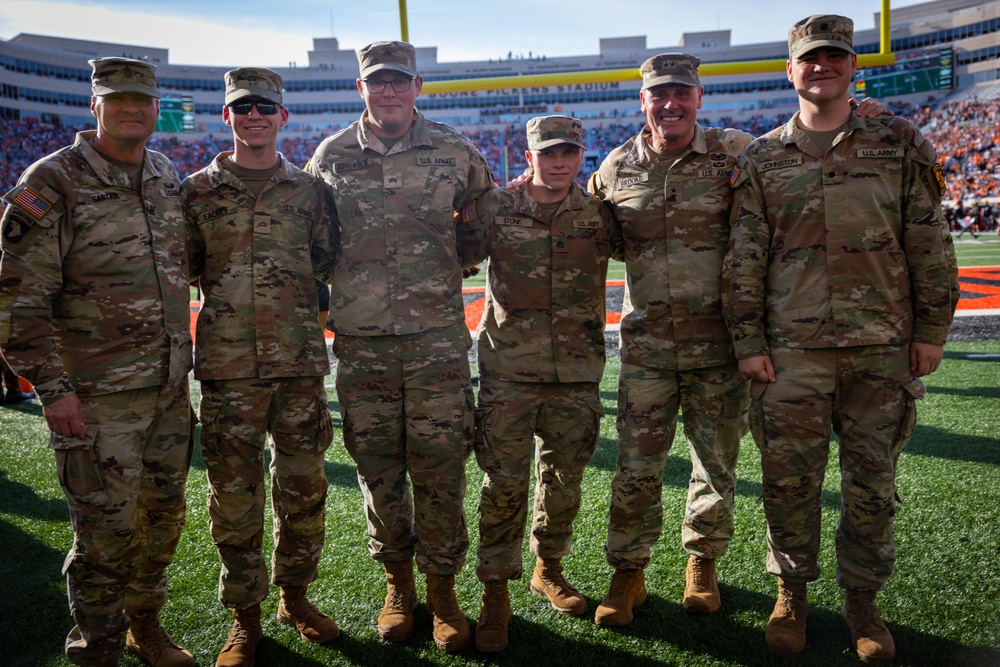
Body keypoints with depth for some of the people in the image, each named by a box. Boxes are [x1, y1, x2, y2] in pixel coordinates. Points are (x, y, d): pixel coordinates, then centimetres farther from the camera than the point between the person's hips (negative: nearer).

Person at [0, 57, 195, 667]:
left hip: (170, 387, 6)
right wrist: (53, 387, -15)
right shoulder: (53, 182, -10)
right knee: (107, 526, 1)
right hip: (98, 396, -6)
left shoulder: (167, 177, 9)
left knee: (165, 514, 15)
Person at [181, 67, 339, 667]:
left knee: (304, 485, 9)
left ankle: (296, 595, 30)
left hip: (301, 359, 1)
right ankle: (245, 616, 22)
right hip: (227, 363, -1)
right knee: (233, 493, 4)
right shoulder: (197, 191, 6)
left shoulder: (309, 189, 8)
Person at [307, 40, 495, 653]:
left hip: (438, 338, -1)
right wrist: (341, 285, 9)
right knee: (378, 470, 10)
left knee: (440, 469, 2)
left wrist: (448, 259, 7)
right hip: (361, 342, 1)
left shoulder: (455, 152, 4)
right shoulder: (330, 156, 6)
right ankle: (398, 584, 29)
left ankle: (442, 586, 21)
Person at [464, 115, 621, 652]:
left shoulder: (599, 214, 6)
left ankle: (548, 569, 35)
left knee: (564, 478, 13)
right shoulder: (495, 208, 2)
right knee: (503, 482, -3)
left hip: (577, 373, 2)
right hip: (508, 371, -2)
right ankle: (495, 592, 13)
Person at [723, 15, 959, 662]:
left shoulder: (901, 146, 6)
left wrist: (931, 330, 1)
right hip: (791, 349, 0)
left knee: (873, 482, 9)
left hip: (881, 347, 0)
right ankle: (792, 593, 26)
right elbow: (744, 259, 3)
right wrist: (748, 341, -1)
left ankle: (862, 598, 27)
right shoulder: (761, 160, 6)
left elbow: (930, 245, 5)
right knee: (789, 479, 5)